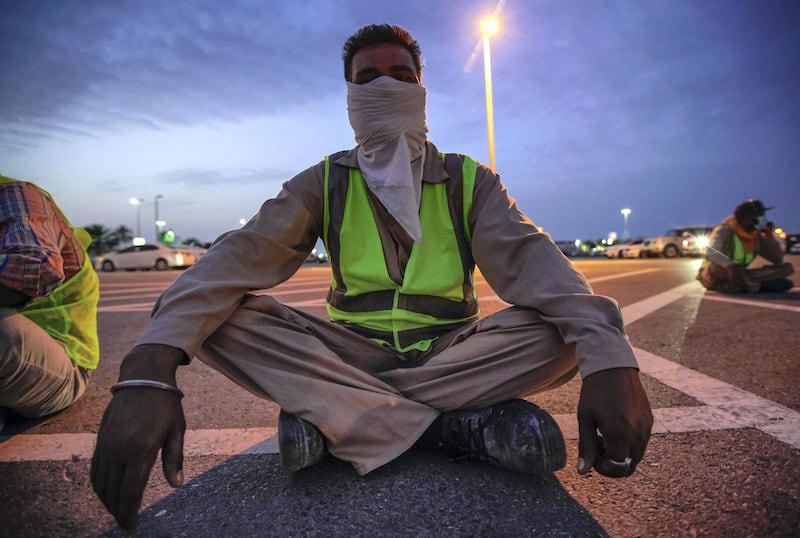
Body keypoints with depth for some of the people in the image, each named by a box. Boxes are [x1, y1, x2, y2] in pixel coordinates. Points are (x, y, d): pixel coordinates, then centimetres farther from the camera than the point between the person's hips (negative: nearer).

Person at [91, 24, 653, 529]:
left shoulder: (470, 180, -1)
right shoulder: (324, 183, -1)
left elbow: (529, 257, -19)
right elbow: (242, 254, -17)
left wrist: (608, 357, -38)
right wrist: (150, 370, -34)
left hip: (451, 352, 1)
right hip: (352, 352, 1)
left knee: (563, 325, -25)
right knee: (222, 318, -22)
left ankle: (329, 413, -24)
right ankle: (462, 426, -26)